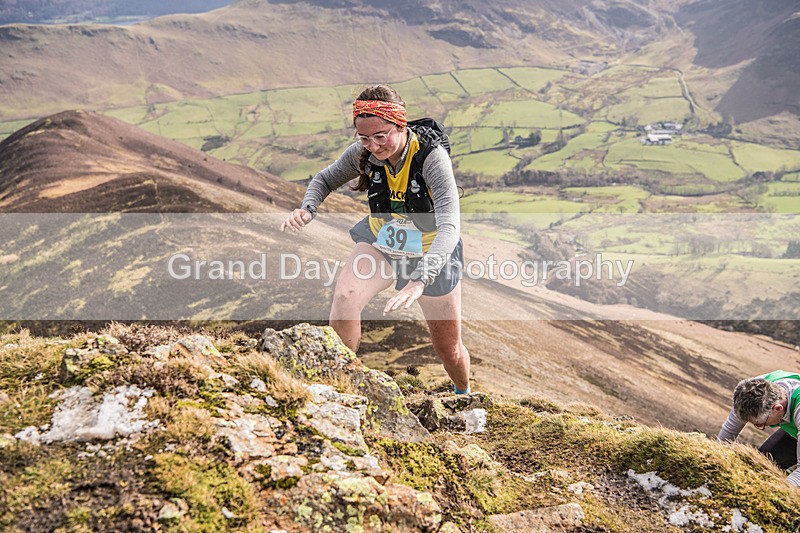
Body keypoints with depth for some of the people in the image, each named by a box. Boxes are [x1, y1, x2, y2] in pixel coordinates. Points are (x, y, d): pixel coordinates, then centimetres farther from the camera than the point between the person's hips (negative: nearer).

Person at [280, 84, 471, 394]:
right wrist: (307, 209, -22)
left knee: (449, 350, 11)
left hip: (432, 254, -2)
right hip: (380, 240, 3)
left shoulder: (432, 156, -31)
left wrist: (419, 281, -54)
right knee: (344, 299, -30)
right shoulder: (362, 153, -18)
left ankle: (463, 392, 47)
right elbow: (325, 180, 1)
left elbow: (450, 226, -40)